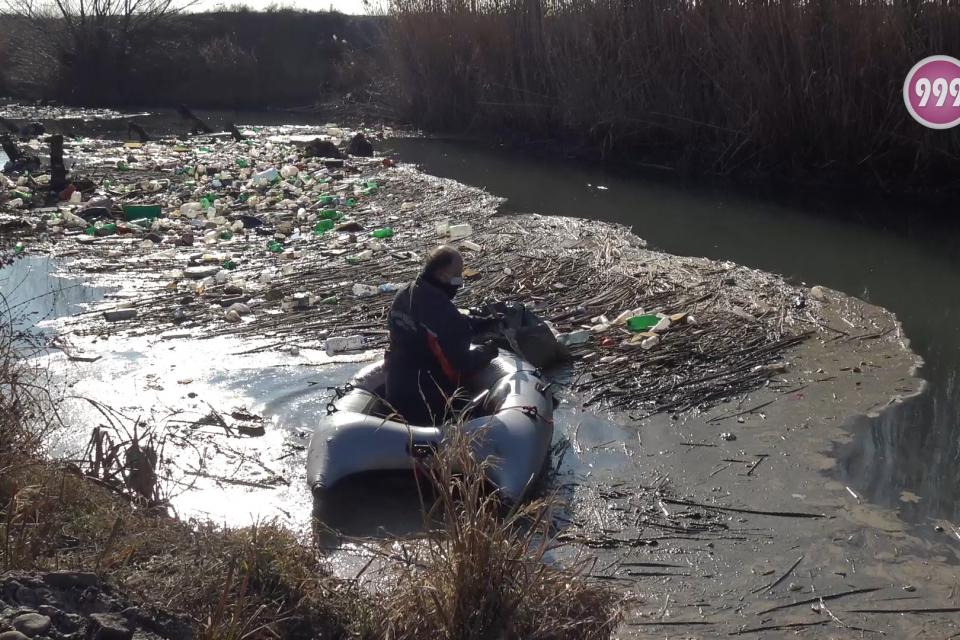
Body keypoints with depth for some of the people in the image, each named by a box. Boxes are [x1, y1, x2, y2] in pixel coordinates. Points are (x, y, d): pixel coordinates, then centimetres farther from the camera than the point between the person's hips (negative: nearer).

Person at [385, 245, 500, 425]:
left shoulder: (404, 294, 2)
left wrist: (487, 321, 6)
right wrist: (488, 351, -6)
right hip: (430, 405, -9)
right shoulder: (440, 310, -28)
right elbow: (459, 364, -23)